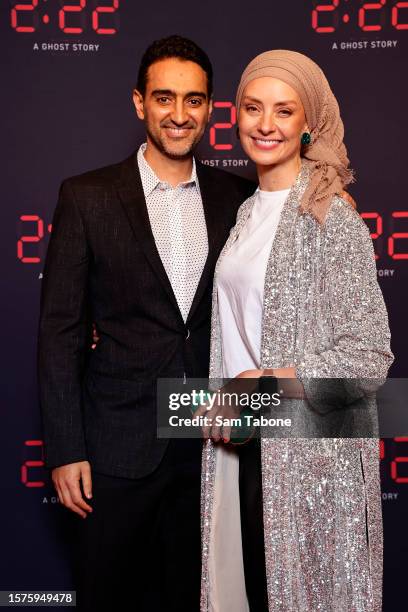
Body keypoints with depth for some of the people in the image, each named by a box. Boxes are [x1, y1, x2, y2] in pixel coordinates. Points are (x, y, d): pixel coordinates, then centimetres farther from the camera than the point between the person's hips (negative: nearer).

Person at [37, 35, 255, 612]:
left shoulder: (237, 198, 2)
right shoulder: (88, 197, -5)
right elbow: (59, 329, -6)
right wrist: (65, 451, -8)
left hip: (211, 443, 2)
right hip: (118, 449, -2)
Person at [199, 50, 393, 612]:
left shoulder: (330, 217, -14)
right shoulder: (247, 211, 7)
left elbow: (370, 355, -17)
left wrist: (264, 383, -18)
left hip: (311, 445, -6)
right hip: (245, 440, 6)